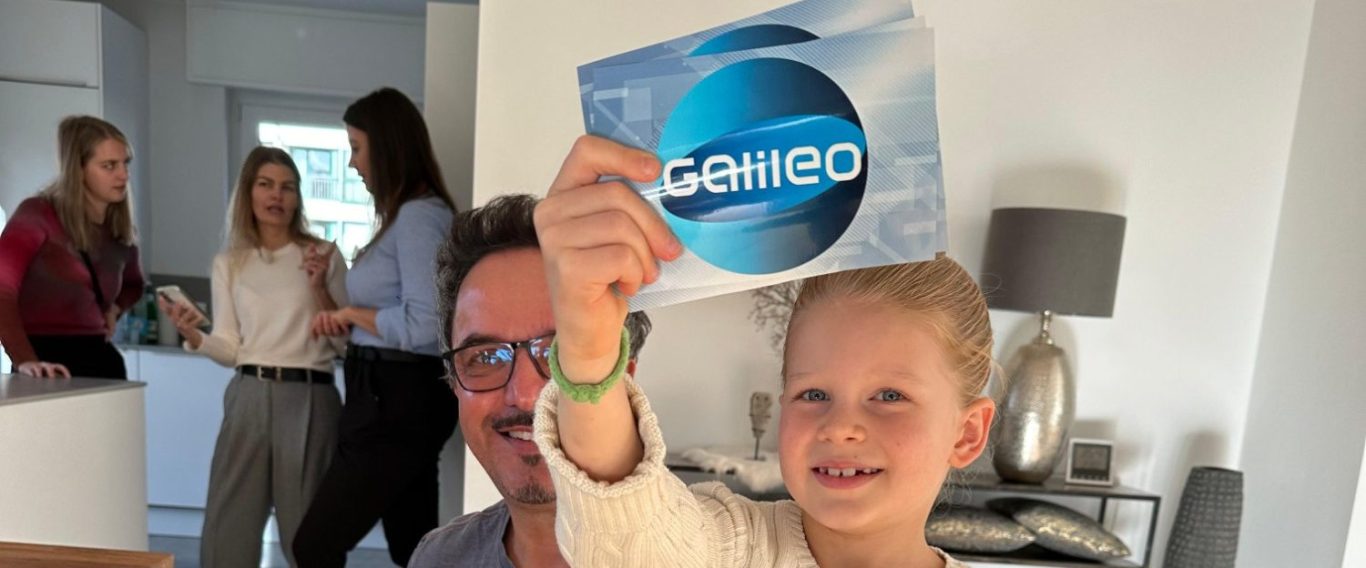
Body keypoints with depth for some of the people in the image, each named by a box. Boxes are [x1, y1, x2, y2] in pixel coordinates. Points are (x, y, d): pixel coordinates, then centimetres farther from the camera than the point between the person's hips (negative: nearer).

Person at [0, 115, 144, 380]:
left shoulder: (121, 233, 9)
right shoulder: (37, 215, -6)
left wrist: (114, 308, 6)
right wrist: (25, 360, -30)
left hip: (101, 358, 5)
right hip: (49, 365, -5)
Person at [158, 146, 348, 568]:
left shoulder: (324, 255, 2)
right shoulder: (229, 264, 10)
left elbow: (346, 344, -2)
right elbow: (231, 350, 8)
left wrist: (320, 288, -14)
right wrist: (192, 335, -10)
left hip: (309, 400, -2)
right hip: (249, 398, 3)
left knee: (307, 531, 6)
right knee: (227, 525, 8)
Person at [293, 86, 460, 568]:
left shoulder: (419, 216, -15)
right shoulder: (405, 216, 15)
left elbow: (423, 325, -24)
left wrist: (354, 314, -9)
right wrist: (344, 321, 1)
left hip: (397, 401, -10)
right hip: (390, 397, 10)